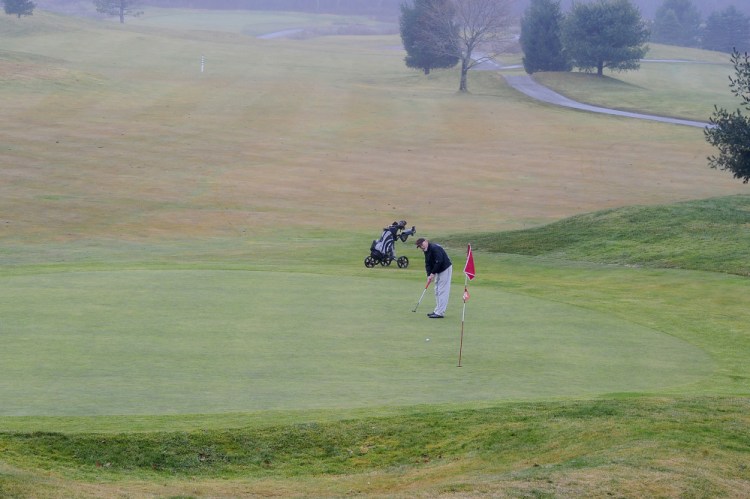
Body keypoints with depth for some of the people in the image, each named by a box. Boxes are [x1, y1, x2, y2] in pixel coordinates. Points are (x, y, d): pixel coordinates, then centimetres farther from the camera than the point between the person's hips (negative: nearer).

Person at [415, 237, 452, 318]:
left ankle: (440, 313, -12)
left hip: (445, 269, -10)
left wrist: (433, 273, -19)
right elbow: (427, 264, 7)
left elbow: (439, 261, -27)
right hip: (439, 271, 10)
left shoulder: (435, 248, -22)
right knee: (437, 291, 14)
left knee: (442, 291, -11)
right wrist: (429, 274, -8)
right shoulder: (426, 251, 9)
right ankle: (438, 311, 21)